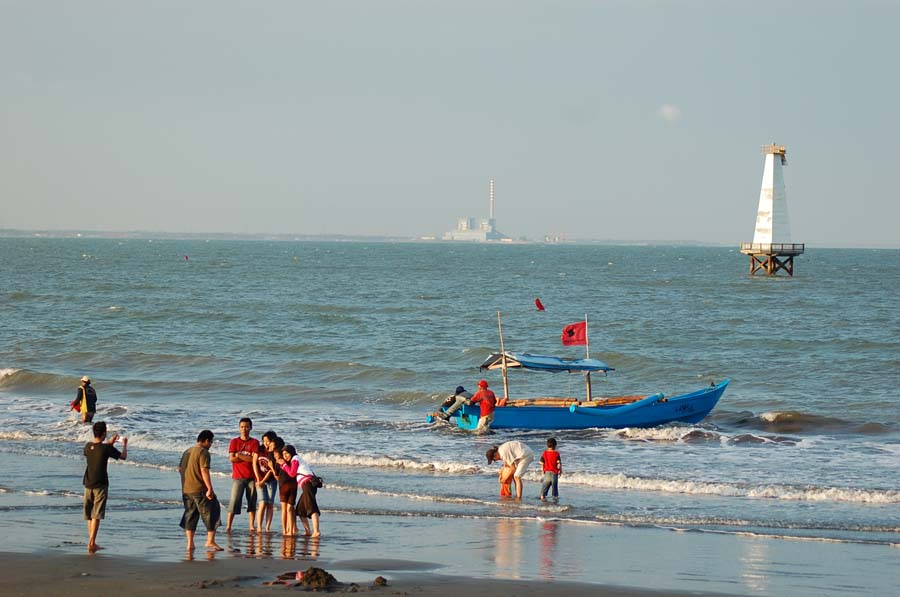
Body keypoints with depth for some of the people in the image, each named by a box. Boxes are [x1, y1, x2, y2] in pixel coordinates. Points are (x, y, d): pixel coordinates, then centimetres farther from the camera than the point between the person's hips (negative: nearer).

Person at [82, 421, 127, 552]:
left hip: (88, 484, 5)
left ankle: (92, 542, 20)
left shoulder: (88, 446, 1)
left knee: (89, 515, 14)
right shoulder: (107, 448, -15)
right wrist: (124, 444, 16)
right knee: (96, 515, -6)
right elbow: (123, 456, -2)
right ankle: (91, 543, -13)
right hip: (100, 485, -5)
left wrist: (109, 443, 30)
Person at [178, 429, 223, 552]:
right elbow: (204, 471, -19)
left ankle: (190, 543, 8)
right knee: (211, 513, -1)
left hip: (186, 490, 8)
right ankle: (210, 541, -8)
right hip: (200, 490, -8)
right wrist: (210, 489, -21)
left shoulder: (187, 452, 15)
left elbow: (180, 469, 20)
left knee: (190, 515, 12)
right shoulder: (203, 452, -11)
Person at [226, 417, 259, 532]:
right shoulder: (234, 442, 6)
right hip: (238, 476, -1)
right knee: (234, 501, -8)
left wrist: (239, 456, -8)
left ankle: (252, 526, 7)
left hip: (251, 477, 1)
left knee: (252, 501, 3)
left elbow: (254, 459, -7)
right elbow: (231, 458, -5)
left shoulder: (254, 442, 5)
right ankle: (228, 526, -9)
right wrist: (247, 458, -6)